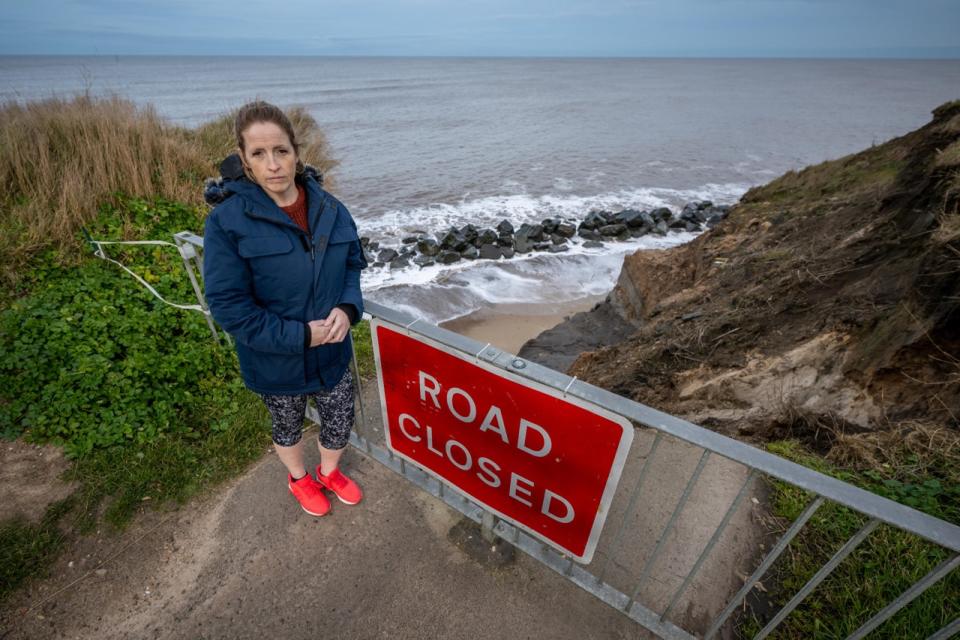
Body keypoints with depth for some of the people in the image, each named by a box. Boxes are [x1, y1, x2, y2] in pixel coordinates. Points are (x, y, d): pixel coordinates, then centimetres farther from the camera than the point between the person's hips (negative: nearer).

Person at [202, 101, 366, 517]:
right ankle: (299, 479, 56)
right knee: (288, 427, 24)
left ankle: (329, 471, 54)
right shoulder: (227, 221, -19)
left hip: (333, 353, 3)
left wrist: (348, 308, -16)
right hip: (277, 365, -3)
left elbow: (353, 263, 3)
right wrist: (300, 336, -24)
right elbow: (228, 306, -19)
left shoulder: (330, 208, -6)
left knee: (341, 422, 20)